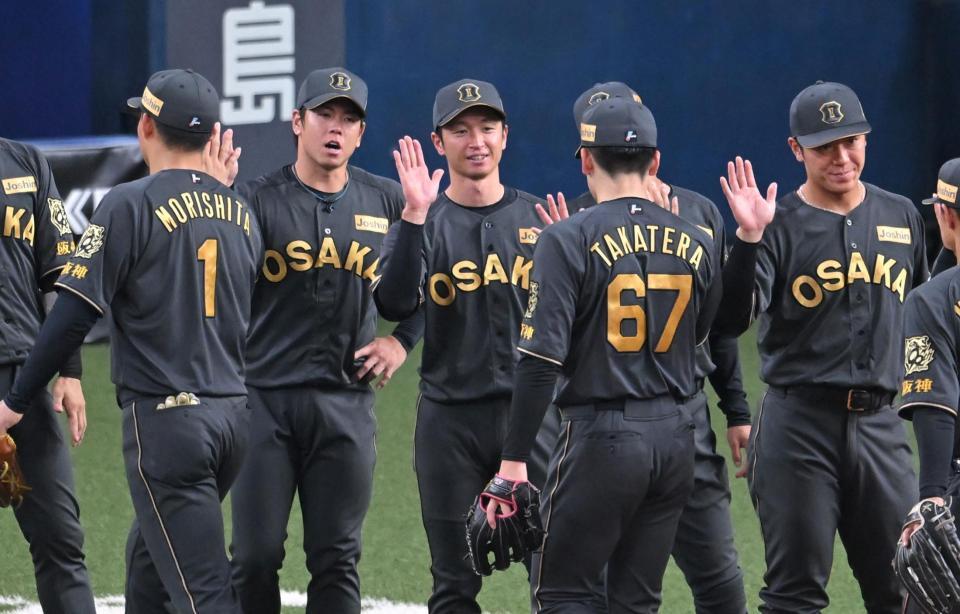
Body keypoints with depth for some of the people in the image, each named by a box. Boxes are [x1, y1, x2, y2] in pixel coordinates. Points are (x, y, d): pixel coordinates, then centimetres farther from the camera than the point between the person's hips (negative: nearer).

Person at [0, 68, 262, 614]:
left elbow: (75, 315, -13)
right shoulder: (240, 211, 10)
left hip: (165, 419, -7)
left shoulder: (130, 205, -9)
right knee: (149, 555, 24)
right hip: (234, 415, 7)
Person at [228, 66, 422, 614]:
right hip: (265, 398, -2)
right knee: (256, 557, -1)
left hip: (346, 402, 3)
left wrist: (403, 341, 11)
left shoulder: (385, 201, 8)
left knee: (338, 560, 5)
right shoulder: (259, 200, -2)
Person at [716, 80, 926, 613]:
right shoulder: (779, 225, -4)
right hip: (799, 423, -4)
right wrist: (747, 239, -29)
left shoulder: (900, 216, 11)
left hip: (879, 424, 4)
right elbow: (730, 320, -16)